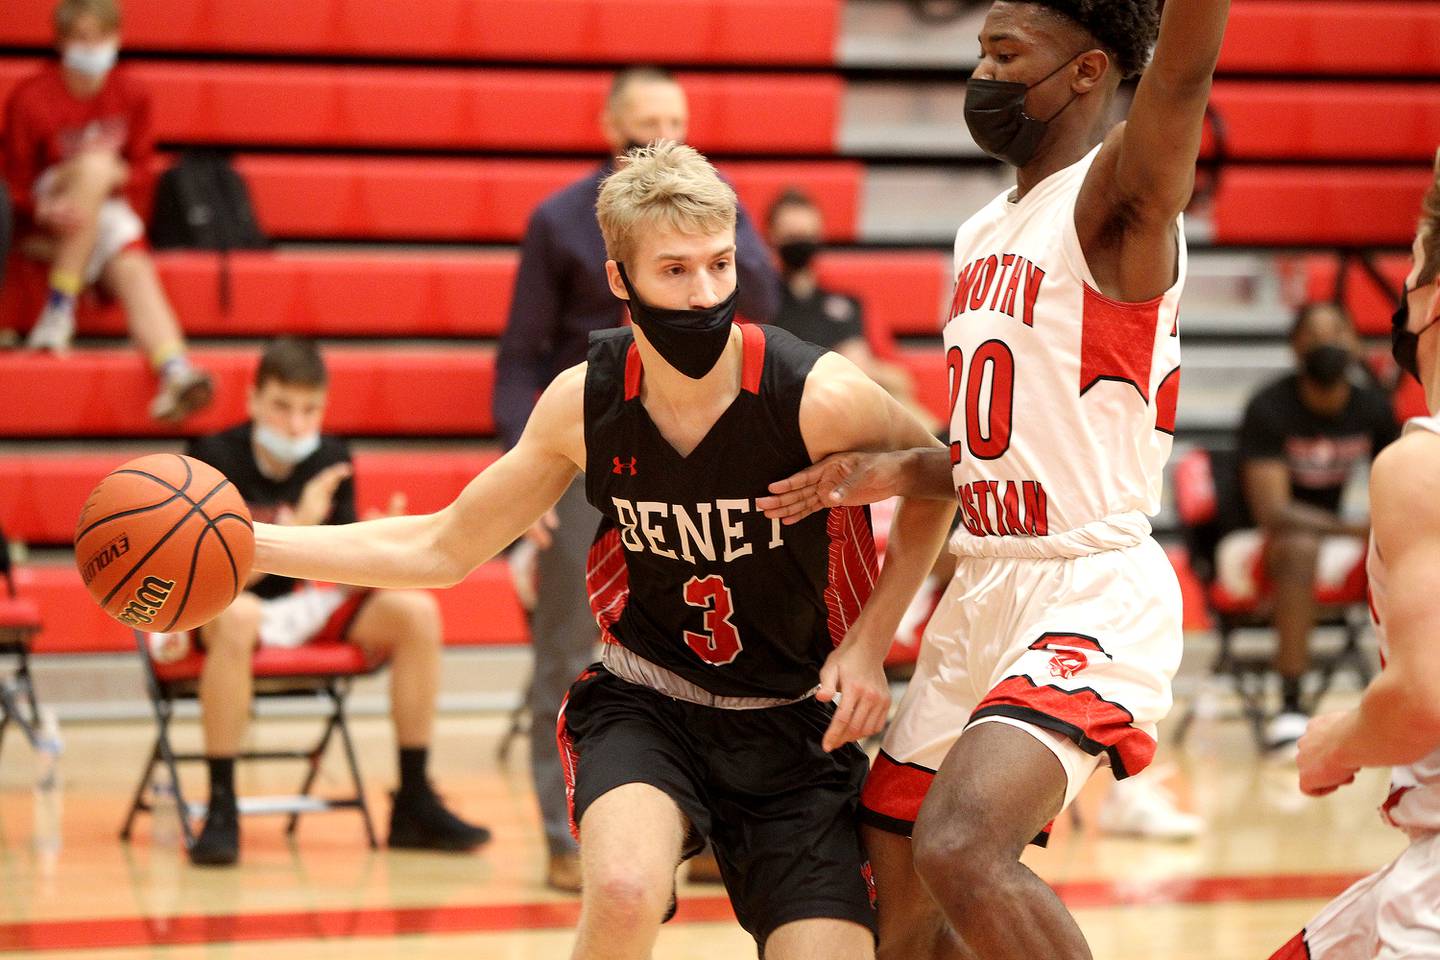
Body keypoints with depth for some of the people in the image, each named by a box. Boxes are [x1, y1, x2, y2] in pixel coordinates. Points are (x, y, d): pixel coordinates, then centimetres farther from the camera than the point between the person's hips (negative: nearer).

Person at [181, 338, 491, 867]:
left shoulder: (331, 460, -3)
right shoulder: (216, 457, -17)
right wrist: (299, 524, -34)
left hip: (300, 605, 5)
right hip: (216, 606, -5)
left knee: (416, 610, -15)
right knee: (237, 616, -41)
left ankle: (414, 803, -11)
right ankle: (220, 810, -35)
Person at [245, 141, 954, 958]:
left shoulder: (819, 397, -21)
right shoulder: (585, 402, -11)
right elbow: (443, 549, 3)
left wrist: (870, 642, -10)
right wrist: (240, 541, -4)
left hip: (797, 728, 0)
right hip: (643, 703, 0)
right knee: (626, 893, -30)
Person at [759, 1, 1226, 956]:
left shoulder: (1116, 197, -9)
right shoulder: (983, 238, 16)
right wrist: (899, 474, 7)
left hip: (1092, 596, -9)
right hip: (982, 591, 9)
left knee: (962, 849, -30)